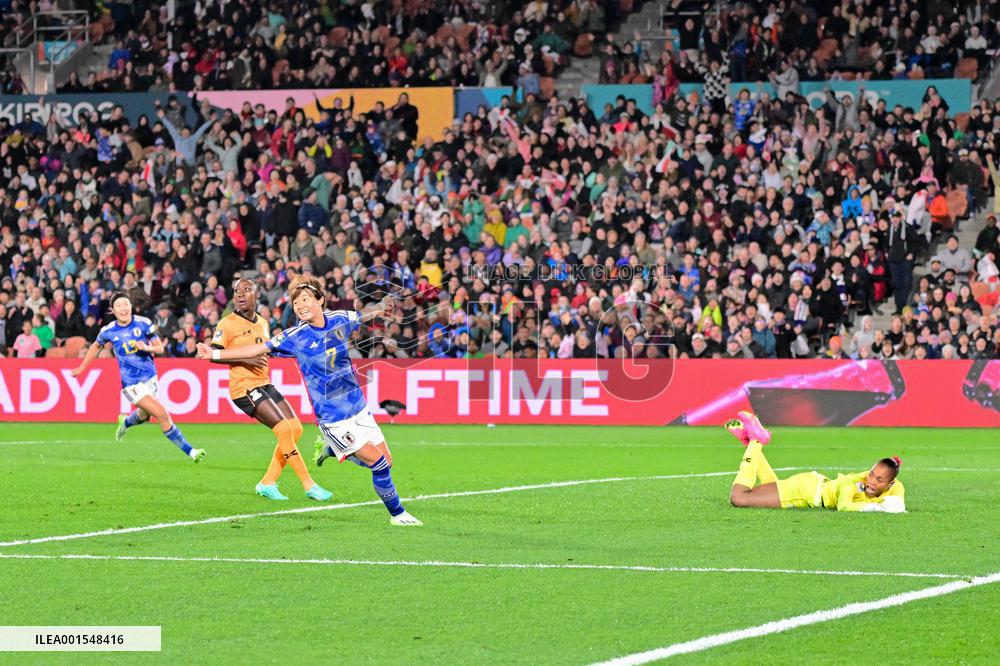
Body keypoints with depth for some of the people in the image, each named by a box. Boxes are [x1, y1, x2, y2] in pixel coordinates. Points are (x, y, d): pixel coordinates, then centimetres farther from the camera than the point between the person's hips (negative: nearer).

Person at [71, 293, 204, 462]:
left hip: (150, 377, 4)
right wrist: (82, 367, 21)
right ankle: (189, 451, -9)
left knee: (144, 415, 24)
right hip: (131, 383, -4)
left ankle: (125, 423, 60)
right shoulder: (108, 331, -6)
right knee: (162, 415, -16)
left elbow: (160, 347, -1)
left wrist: (147, 347, -23)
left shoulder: (143, 323, -5)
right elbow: (96, 346, 15)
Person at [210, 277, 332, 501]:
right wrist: (245, 359, -24)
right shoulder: (228, 323, -8)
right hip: (245, 388, -8)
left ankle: (268, 483, 10)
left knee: (295, 428, 1)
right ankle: (309, 485, -11)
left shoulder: (263, 323, 15)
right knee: (284, 428, -18)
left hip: (265, 384, 8)